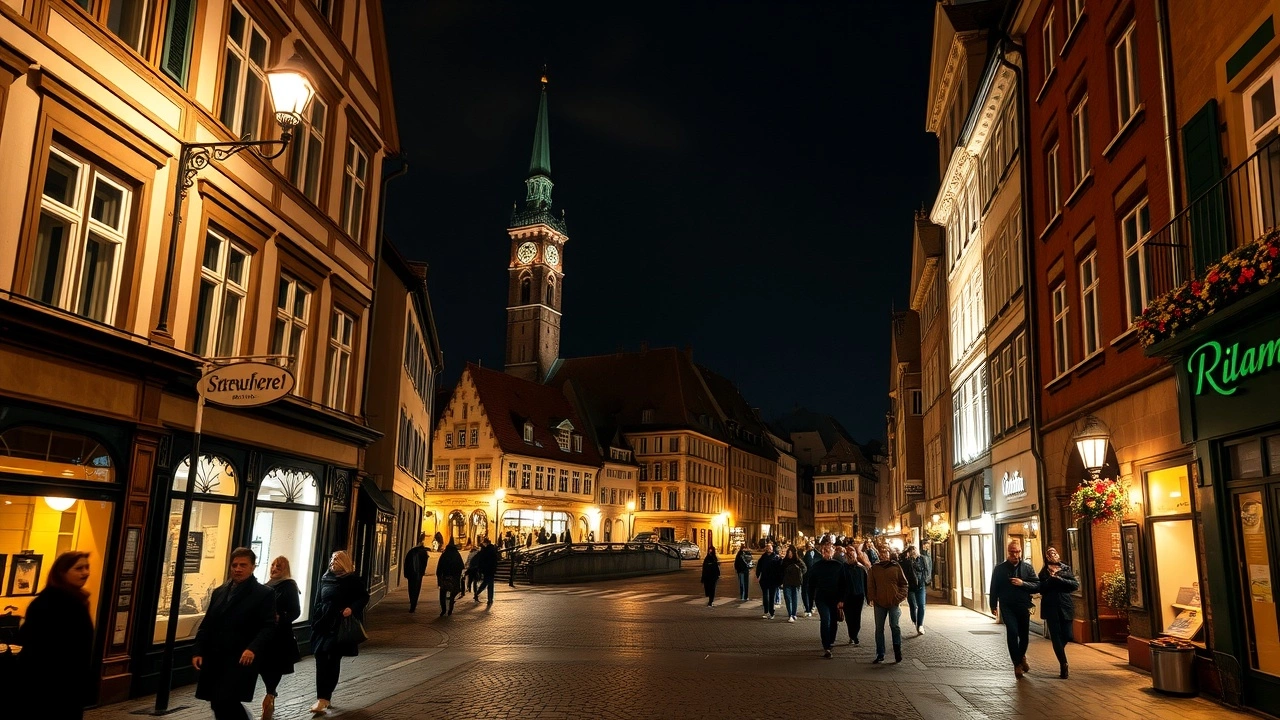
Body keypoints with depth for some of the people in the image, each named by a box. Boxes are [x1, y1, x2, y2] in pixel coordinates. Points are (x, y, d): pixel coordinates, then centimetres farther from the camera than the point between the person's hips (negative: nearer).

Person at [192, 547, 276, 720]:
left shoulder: (264, 594, -3)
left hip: (241, 660, -6)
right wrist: (198, 651, 4)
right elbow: (206, 625, 15)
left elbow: (269, 627, -10)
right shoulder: (219, 592, 15)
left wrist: (253, 649, -24)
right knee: (218, 705, 8)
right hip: (214, 659, 6)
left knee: (225, 702, -15)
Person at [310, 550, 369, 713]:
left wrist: (352, 608, -20)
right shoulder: (325, 578, 11)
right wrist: (315, 621, 16)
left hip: (341, 626, -4)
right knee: (321, 660, 0)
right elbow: (318, 601, 18)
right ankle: (323, 698, 8)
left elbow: (364, 597, -3)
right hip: (323, 624, 4)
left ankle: (324, 698, 0)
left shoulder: (353, 580, -3)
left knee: (333, 661, -3)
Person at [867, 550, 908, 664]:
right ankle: (880, 654, 12)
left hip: (894, 602, -2)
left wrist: (901, 597, -4)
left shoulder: (896, 566, 4)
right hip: (879, 602, 2)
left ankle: (898, 652, 2)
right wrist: (871, 598, -3)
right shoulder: (874, 568, 8)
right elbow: (870, 585, 8)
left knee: (894, 626, -8)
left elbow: (903, 583, 6)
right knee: (879, 628, 5)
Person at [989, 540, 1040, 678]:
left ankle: (1022, 656, 41)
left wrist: (1023, 583, -15)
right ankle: (1017, 663, -4)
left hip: (1023, 606, 2)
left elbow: (1038, 586, 0)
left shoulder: (1027, 568, 4)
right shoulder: (999, 569, 1)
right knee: (1012, 632, -16)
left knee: (1024, 634, 11)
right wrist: (993, 606, 4)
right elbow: (994, 588, 5)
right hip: (1007, 606, -2)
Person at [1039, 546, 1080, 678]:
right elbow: (1041, 589, -3)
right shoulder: (1044, 572, 9)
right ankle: (1063, 665, -2)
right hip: (1051, 607, -1)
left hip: (1066, 607, 1)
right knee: (1056, 636, -6)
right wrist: (1051, 580, -15)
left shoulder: (1066, 569, 11)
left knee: (1067, 636, -1)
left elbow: (1076, 584, -2)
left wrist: (1059, 579, -11)